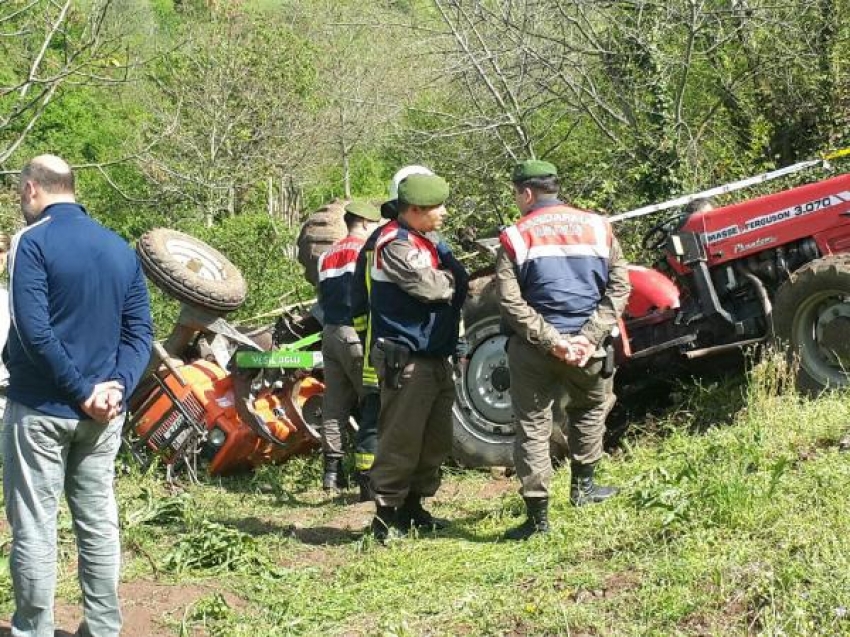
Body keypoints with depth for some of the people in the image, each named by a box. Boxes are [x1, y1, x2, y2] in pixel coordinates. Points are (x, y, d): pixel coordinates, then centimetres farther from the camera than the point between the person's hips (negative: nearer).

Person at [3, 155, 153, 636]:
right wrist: (116, 388, -7)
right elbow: (140, 333, 5)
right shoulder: (121, 248, 10)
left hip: (40, 409, -6)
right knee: (99, 523, 12)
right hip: (103, 413, 6)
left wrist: (81, 392, -15)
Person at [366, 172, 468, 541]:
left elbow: (457, 279, 17)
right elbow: (431, 286, -22)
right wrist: (454, 278, -4)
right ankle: (386, 515, -3)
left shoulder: (429, 242, 18)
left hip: (435, 356, 10)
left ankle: (413, 506, 25)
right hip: (407, 360, -10)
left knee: (436, 441, 15)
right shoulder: (396, 244, -15)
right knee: (401, 440, -8)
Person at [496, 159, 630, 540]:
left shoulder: (516, 237, -3)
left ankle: (537, 516, 5)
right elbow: (619, 287, 0)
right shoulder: (597, 227, 5)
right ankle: (583, 487, 32)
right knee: (589, 410, 27)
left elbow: (511, 302, -12)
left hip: (532, 349, -2)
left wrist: (551, 340, -13)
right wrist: (590, 336, -8)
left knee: (532, 427, 5)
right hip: (587, 348, 2)